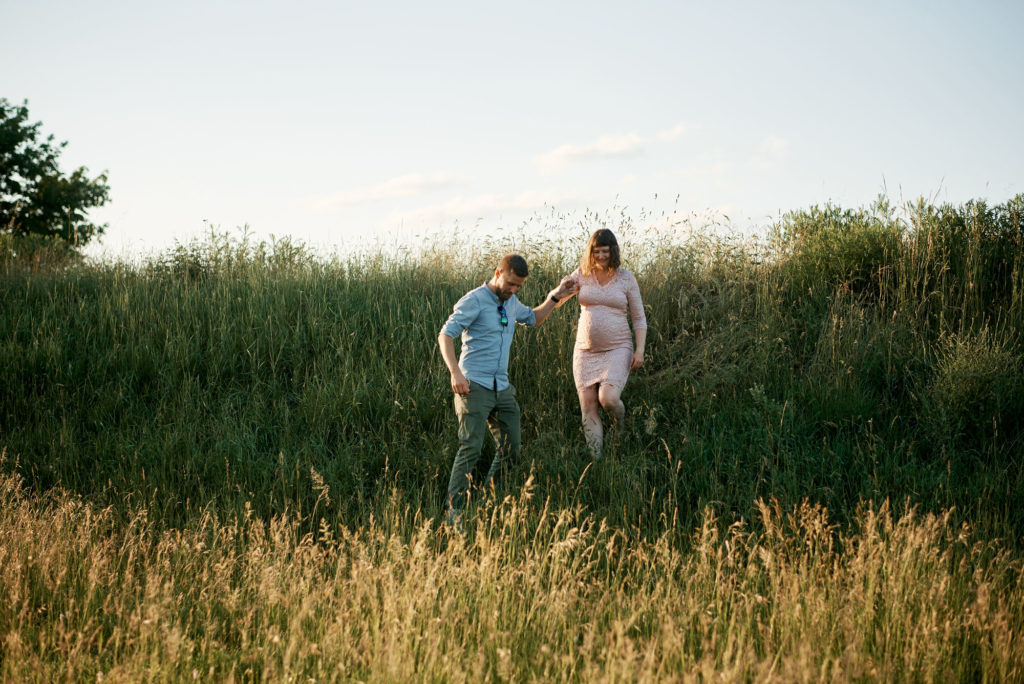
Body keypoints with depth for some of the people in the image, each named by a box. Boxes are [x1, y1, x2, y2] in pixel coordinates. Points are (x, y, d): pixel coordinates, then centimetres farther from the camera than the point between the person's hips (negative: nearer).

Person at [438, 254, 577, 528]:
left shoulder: (511, 302, 15)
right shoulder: (474, 300, -9)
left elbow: (533, 318, 35)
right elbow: (445, 335, -15)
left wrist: (556, 297, 22)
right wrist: (455, 372, -27)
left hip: (502, 388, 8)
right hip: (474, 386, -8)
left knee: (510, 449, 8)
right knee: (471, 448, -16)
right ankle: (455, 510, -13)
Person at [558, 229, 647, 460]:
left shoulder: (626, 278, 2)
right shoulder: (582, 275, 5)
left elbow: (639, 319, 6)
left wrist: (640, 350, -5)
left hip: (617, 349, -3)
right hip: (585, 351, 3)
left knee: (608, 398, -23)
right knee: (588, 407, -2)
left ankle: (622, 426, 11)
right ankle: (596, 461, 5)